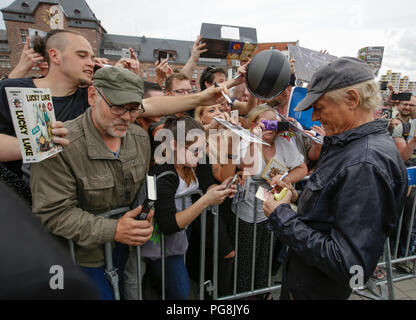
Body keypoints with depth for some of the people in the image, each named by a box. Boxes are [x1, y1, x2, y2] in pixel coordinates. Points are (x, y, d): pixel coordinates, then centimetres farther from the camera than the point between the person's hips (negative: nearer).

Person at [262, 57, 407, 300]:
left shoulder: (366, 164, -30)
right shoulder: (351, 145, 2)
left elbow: (350, 266, -31)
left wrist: (282, 217, -26)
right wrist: (299, 198, -3)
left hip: (315, 290, -8)